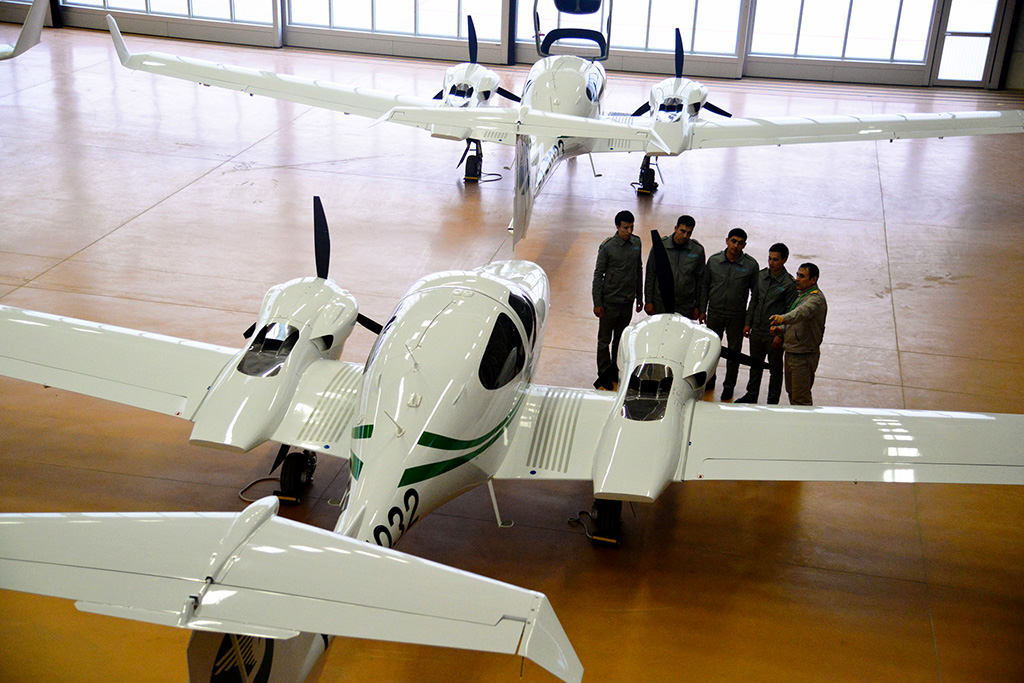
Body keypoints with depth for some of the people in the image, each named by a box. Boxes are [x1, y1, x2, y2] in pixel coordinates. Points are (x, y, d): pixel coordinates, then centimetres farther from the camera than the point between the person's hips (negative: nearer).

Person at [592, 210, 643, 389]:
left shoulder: (636, 243, 3)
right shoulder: (607, 247, -13)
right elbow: (598, 275, -9)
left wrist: (639, 297, 16)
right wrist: (597, 303, -11)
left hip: (628, 301, 5)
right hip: (610, 301, -5)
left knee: (620, 340, 15)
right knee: (604, 341, 3)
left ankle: (614, 373, 29)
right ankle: (604, 376, 13)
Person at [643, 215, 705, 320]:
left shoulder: (698, 250, -2)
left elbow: (700, 279, 6)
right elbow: (650, 275, 2)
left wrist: (698, 306, 7)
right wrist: (648, 301, 1)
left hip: (686, 307, 0)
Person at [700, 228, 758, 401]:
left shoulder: (751, 265, -9)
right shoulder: (713, 261, -3)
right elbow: (705, 286, 8)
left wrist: (749, 321, -7)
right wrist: (702, 310, 7)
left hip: (737, 317, -2)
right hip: (714, 313, 2)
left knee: (734, 352, 9)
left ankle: (729, 386, 25)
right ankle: (709, 381, 32)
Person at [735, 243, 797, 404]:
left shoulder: (789, 283, -14)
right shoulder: (761, 275, 3)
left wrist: (781, 335, -15)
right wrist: (748, 323, 10)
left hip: (774, 335, -5)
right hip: (757, 331, 5)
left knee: (775, 369, 8)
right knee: (755, 365, 19)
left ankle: (773, 402, 20)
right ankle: (751, 395, 35)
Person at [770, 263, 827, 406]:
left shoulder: (816, 298, -17)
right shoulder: (800, 295, 14)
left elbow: (803, 311, -40)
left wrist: (784, 318, -58)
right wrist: (781, 328, 4)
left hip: (804, 356, -10)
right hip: (791, 353, 10)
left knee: (800, 399, -6)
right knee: (791, 393, 18)